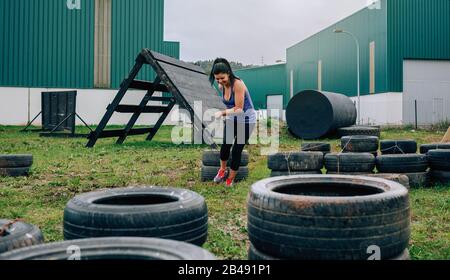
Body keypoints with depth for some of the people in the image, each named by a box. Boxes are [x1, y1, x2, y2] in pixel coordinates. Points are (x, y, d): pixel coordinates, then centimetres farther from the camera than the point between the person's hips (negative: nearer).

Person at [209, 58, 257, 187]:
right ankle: (223, 170, 9)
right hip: (232, 119, 5)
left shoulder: (238, 84, -24)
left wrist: (222, 113, -37)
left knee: (237, 149, -5)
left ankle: (230, 179, 11)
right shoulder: (221, 86, -3)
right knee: (225, 144, -15)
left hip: (246, 119, -5)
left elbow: (239, 109, -26)